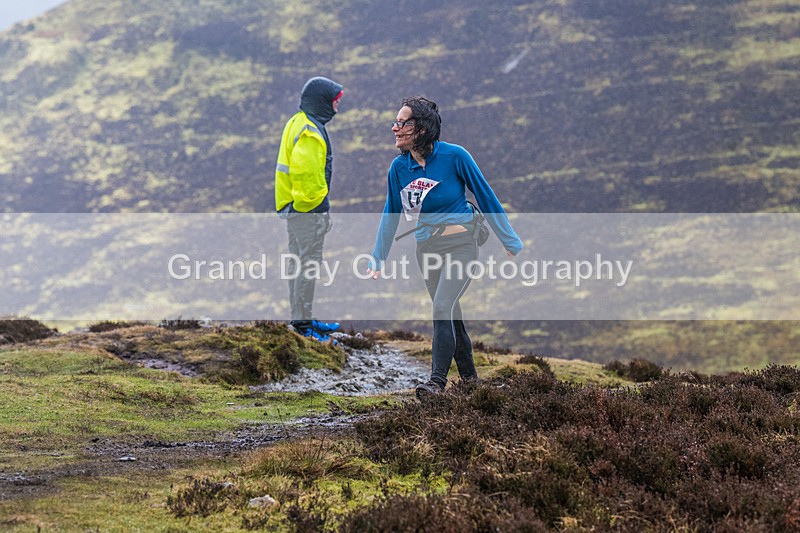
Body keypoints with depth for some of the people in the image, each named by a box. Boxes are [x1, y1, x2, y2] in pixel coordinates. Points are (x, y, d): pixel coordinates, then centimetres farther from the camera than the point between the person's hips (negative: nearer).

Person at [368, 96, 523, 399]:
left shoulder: (454, 157, -12)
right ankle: (469, 377, 28)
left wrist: (511, 243, 2)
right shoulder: (399, 167, 0)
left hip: (459, 245, -5)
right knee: (450, 315, 12)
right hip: (426, 249, 5)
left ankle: (438, 380, -19)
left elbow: (486, 198, -3)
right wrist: (378, 260, 13)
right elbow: (390, 215, 12)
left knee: (443, 306, -21)